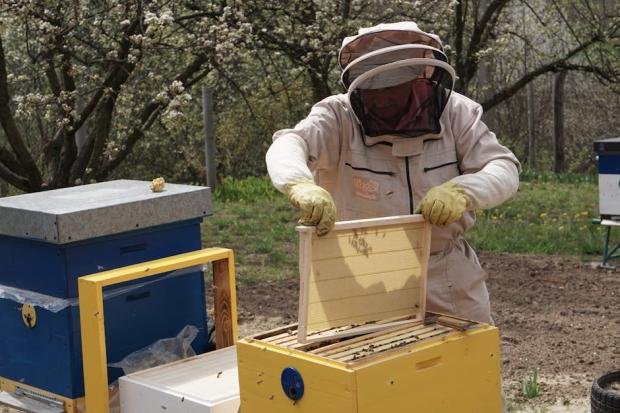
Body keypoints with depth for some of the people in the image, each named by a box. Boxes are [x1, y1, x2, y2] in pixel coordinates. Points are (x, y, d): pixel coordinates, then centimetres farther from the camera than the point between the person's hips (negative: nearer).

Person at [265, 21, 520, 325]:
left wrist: (462, 190, -36)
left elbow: (504, 169, -13)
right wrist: (302, 184, -55)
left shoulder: (455, 113, -8)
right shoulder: (339, 117, -15)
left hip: (448, 277, 2)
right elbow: (286, 147, -31)